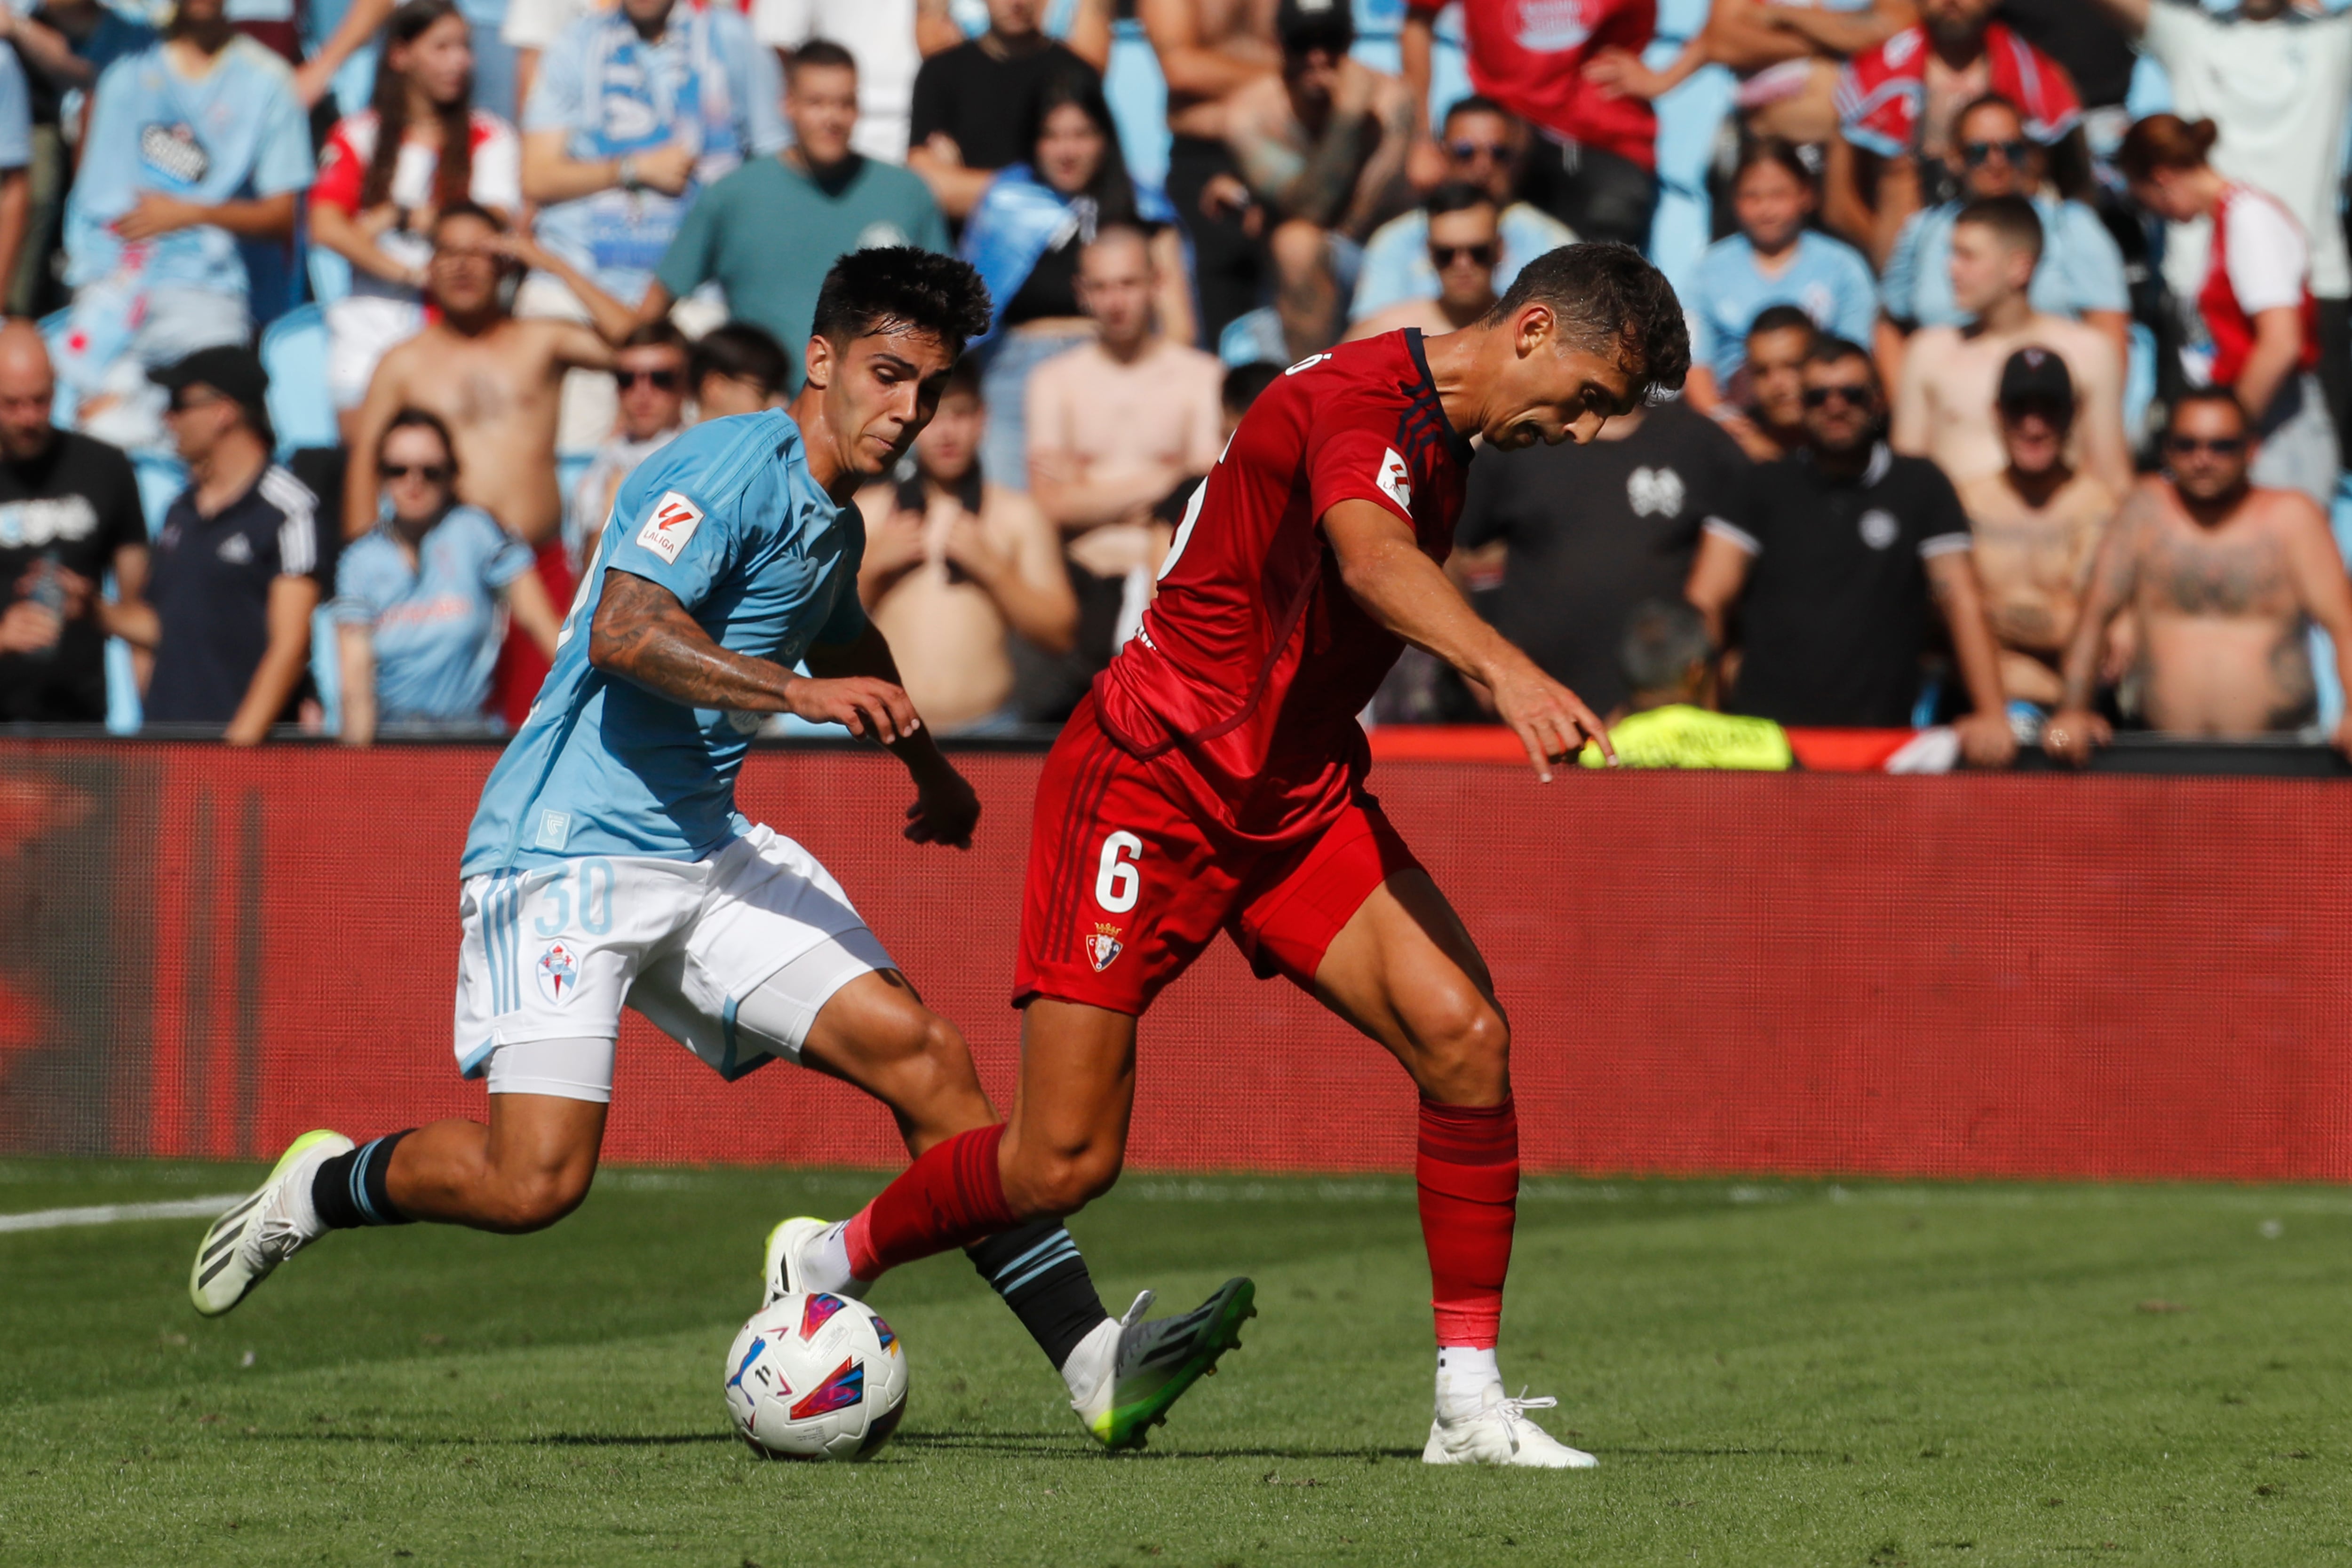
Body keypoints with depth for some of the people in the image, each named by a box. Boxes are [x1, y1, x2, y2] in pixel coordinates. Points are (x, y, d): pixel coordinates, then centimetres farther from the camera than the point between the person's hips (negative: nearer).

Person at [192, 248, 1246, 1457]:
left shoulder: (833, 523, 17)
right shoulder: (730, 468, -12)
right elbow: (624, 633, -28)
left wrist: (927, 764, 50)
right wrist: (801, 693, -35)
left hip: (709, 854, 8)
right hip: (566, 852, -8)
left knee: (920, 1052, -7)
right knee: (534, 1179, -20)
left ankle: (1095, 1364, -9)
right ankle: (319, 1190, 11)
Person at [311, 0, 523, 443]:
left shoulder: (490, 138, 10)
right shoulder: (358, 136, 11)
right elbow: (326, 227, -3)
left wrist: (394, 218, -5)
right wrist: (407, 273, -11)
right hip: (370, 319, 1)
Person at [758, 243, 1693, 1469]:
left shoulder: (1446, 444, 10)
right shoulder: (1366, 397, -20)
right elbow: (1368, 557, -42)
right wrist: (1504, 669, -58)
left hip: (1297, 798, 8)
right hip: (1151, 782, -8)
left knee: (1463, 1035, -15)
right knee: (1062, 1167, -5)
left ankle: (1469, 1402, -10)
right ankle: (829, 1264, 24)